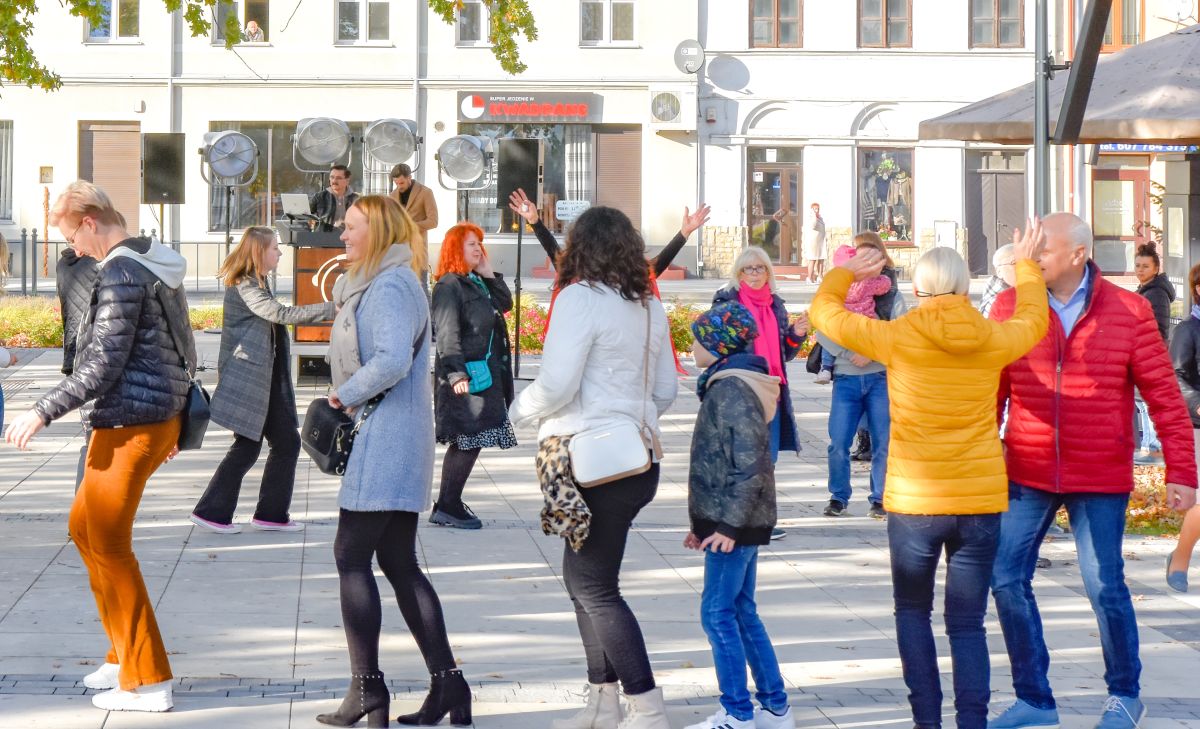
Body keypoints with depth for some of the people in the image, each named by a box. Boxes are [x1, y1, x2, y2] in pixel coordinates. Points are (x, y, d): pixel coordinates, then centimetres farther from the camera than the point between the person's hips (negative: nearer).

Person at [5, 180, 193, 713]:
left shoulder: (120, 274, -17)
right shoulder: (158, 266, 12)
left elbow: (104, 365, -21)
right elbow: (178, 348, 18)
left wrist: (44, 412, -17)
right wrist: (170, 421, 25)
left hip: (129, 425, -10)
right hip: (160, 416, 10)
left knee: (109, 546, -1)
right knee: (84, 528, 20)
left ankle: (147, 681, 2)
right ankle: (126, 655, 24)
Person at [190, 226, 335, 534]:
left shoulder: (258, 283, 17)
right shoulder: (243, 286, -15)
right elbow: (280, 314, -26)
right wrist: (330, 309, -28)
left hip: (267, 378, 10)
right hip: (246, 378, -10)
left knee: (287, 441, 8)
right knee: (247, 447, -6)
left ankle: (271, 514, 13)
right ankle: (211, 511, 4)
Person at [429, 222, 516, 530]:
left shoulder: (477, 282, 16)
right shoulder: (449, 285, -12)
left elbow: (505, 304, 16)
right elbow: (447, 333, -18)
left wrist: (489, 274, 7)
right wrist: (456, 374, -24)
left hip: (486, 372, 9)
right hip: (465, 376, -9)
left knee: (466, 443, 12)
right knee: (468, 440, -9)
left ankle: (448, 505, 18)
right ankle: (447, 507, -3)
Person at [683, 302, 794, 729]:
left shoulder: (732, 390, -17)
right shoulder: (726, 385, 15)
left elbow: (749, 465, -23)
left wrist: (729, 525, -24)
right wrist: (704, 522, 22)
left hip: (735, 524, -10)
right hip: (731, 520, 10)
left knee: (718, 613, -6)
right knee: (741, 611, 14)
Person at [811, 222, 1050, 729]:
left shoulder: (896, 337, -9)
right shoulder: (994, 339, -2)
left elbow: (824, 311, 5)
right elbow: (1034, 318, 21)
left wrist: (847, 273, 24)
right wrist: (1027, 266, 37)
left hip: (914, 502, -2)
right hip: (982, 501, 2)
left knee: (913, 611, 16)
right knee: (968, 622, 7)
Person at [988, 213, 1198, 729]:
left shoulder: (1128, 311, -5)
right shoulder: (1010, 307, -1)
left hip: (1101, 478, -2)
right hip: (1027, 474, 2)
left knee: (1105, 587, 2)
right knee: (1007, 581, 2)